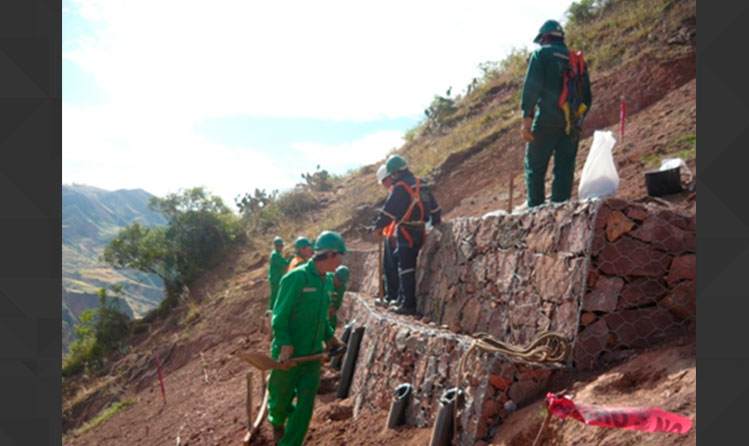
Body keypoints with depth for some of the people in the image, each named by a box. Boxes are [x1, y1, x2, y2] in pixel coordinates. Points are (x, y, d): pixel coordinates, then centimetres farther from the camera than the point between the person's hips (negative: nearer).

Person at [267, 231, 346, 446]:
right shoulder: (297, 277, -18)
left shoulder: (321, 280, 6)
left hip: (313, 355, 6)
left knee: (305, 405, 4)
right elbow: (280, 316, -18)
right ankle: (277, 423, 45)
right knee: (281, 399, 13)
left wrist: (330, 337, 9)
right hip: (288, 355, -6)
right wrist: (285, 346, -23)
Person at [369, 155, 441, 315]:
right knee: (408, 266, 16)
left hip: (406, 232, -8)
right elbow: (434, 207, 18)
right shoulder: (421, 184, 12)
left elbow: (389, 210, -14)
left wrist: (377, 226, -3)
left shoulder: (400, 187, -13)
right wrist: (436, 223, 30)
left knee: (406, 267, -5)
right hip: (420, 231, 9)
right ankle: (403, 299, 24)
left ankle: (408, 304, -5)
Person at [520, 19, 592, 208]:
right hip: (572, 125, 5)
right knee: (565, 169, 5)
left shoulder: (541, 54, 4)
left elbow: (531, 87, -9)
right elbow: (587, 96, 19)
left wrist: (526, 117, -11)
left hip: (546, 121, -5)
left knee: (535, 167, 1)